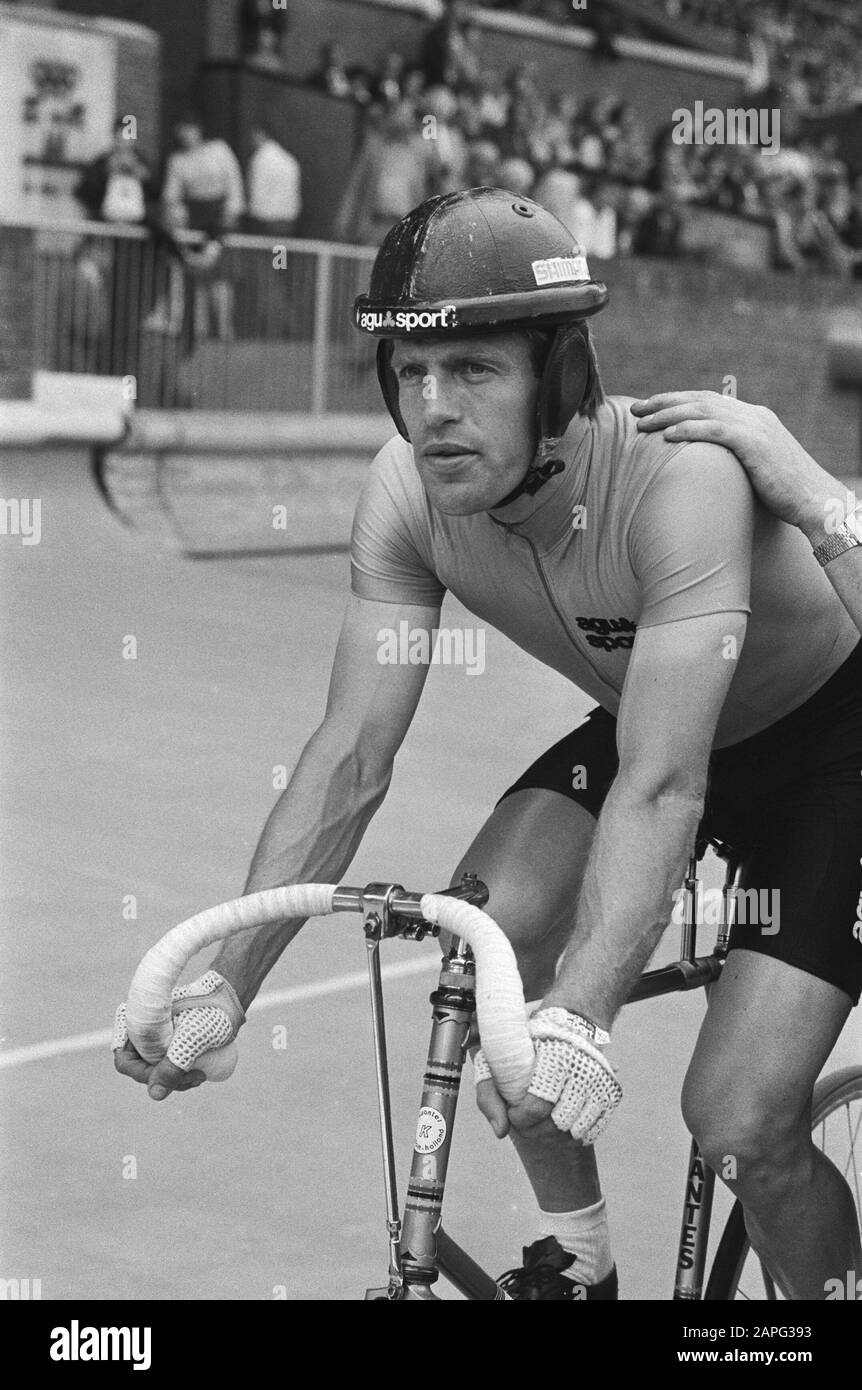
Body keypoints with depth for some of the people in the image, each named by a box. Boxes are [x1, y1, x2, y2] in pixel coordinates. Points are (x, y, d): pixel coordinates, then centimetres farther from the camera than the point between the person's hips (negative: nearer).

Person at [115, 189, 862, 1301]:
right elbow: (350, 756, -20)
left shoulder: (680, 477, -37)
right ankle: (576, 1260, 6)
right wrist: (224, 981, -29)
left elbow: (659, 786, -45)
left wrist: (579, 1017, -57)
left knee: (740, 1123, -17)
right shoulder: (408, 491, -20)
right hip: (645, 718, 6)